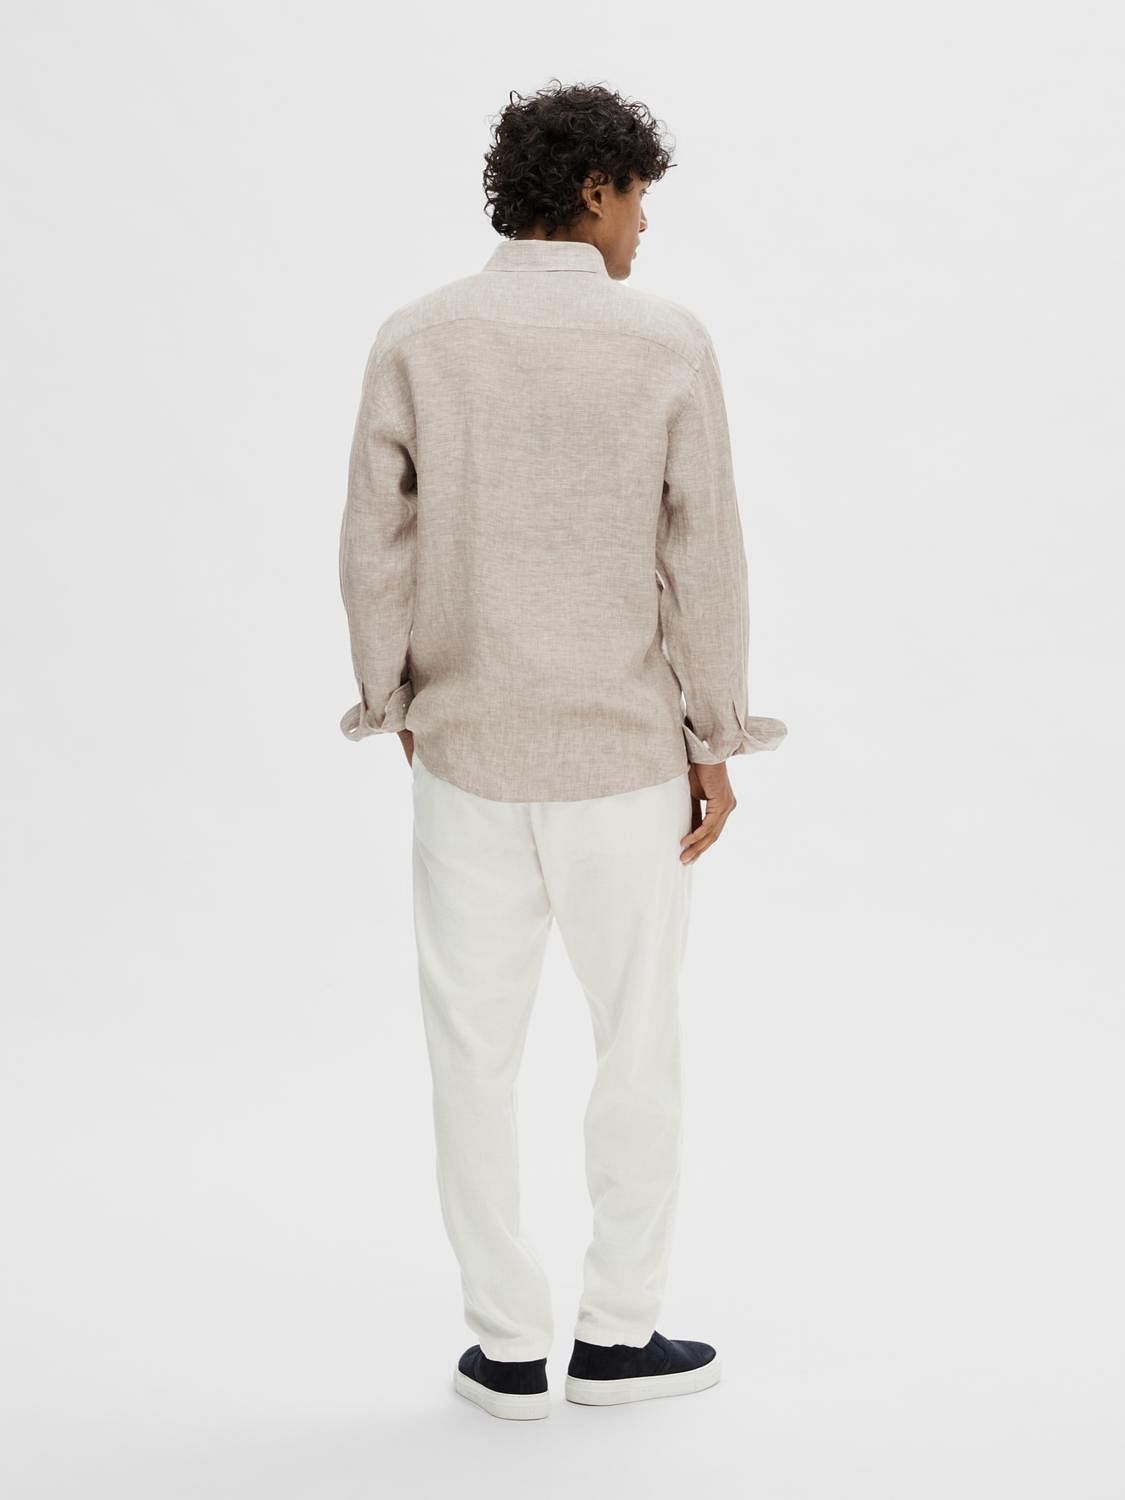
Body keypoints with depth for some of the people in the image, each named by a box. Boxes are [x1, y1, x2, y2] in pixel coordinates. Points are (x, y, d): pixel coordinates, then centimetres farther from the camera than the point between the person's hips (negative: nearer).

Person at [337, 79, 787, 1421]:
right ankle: (617, 1333, 23)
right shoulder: (668, 343, -8)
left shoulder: (417, 340, -4)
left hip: (466, 753, 1)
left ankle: (508, 1349, 18)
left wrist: (397, 707, 11)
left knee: (475, 1057, 11)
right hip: (623, 756, -1)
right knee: (639, 1046, 14)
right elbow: (703, 562, -7)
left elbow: (376, 547, -3)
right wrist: (714, 745, 3)